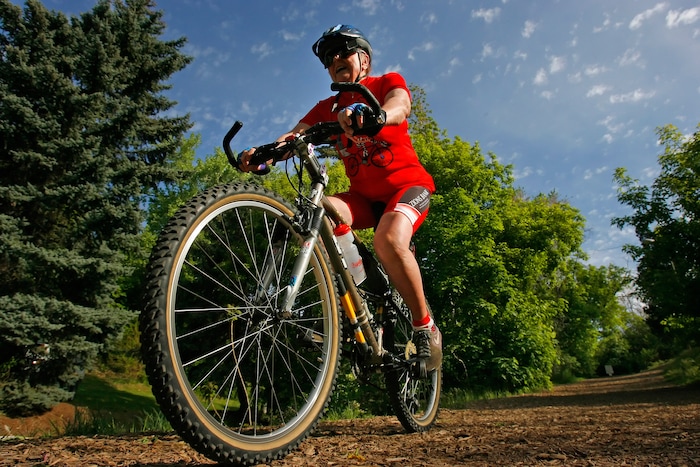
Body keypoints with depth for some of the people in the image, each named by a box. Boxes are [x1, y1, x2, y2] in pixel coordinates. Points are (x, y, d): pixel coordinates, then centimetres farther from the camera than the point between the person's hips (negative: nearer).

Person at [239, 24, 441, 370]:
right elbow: (294, 136, -8)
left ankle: (425, 327, -12)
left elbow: (400, 106, -24)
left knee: (389, 239, -35)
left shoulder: (388, 82, 1)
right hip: (364, 195, 4)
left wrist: (376, 116, -49)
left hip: (407, 185, -3)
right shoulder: (328, 108, 10)